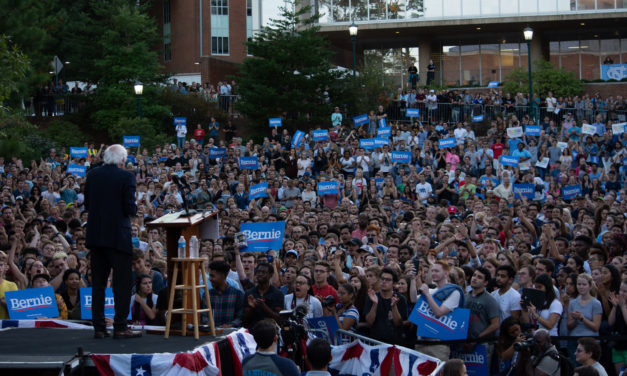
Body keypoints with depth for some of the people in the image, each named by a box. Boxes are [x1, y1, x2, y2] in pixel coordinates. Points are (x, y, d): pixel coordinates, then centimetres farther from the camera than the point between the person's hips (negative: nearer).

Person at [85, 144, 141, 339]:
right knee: (122, 282, 3)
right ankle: (120, 327, 1)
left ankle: (99, 327, 11)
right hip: (118, 236, -5)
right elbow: (130, 209, -13)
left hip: (95, 235, 5)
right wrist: (135, 208, 8)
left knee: (98, 282, 10)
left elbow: (87, 204, 10)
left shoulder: (93, 174, 4)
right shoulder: (126, 177, -11)